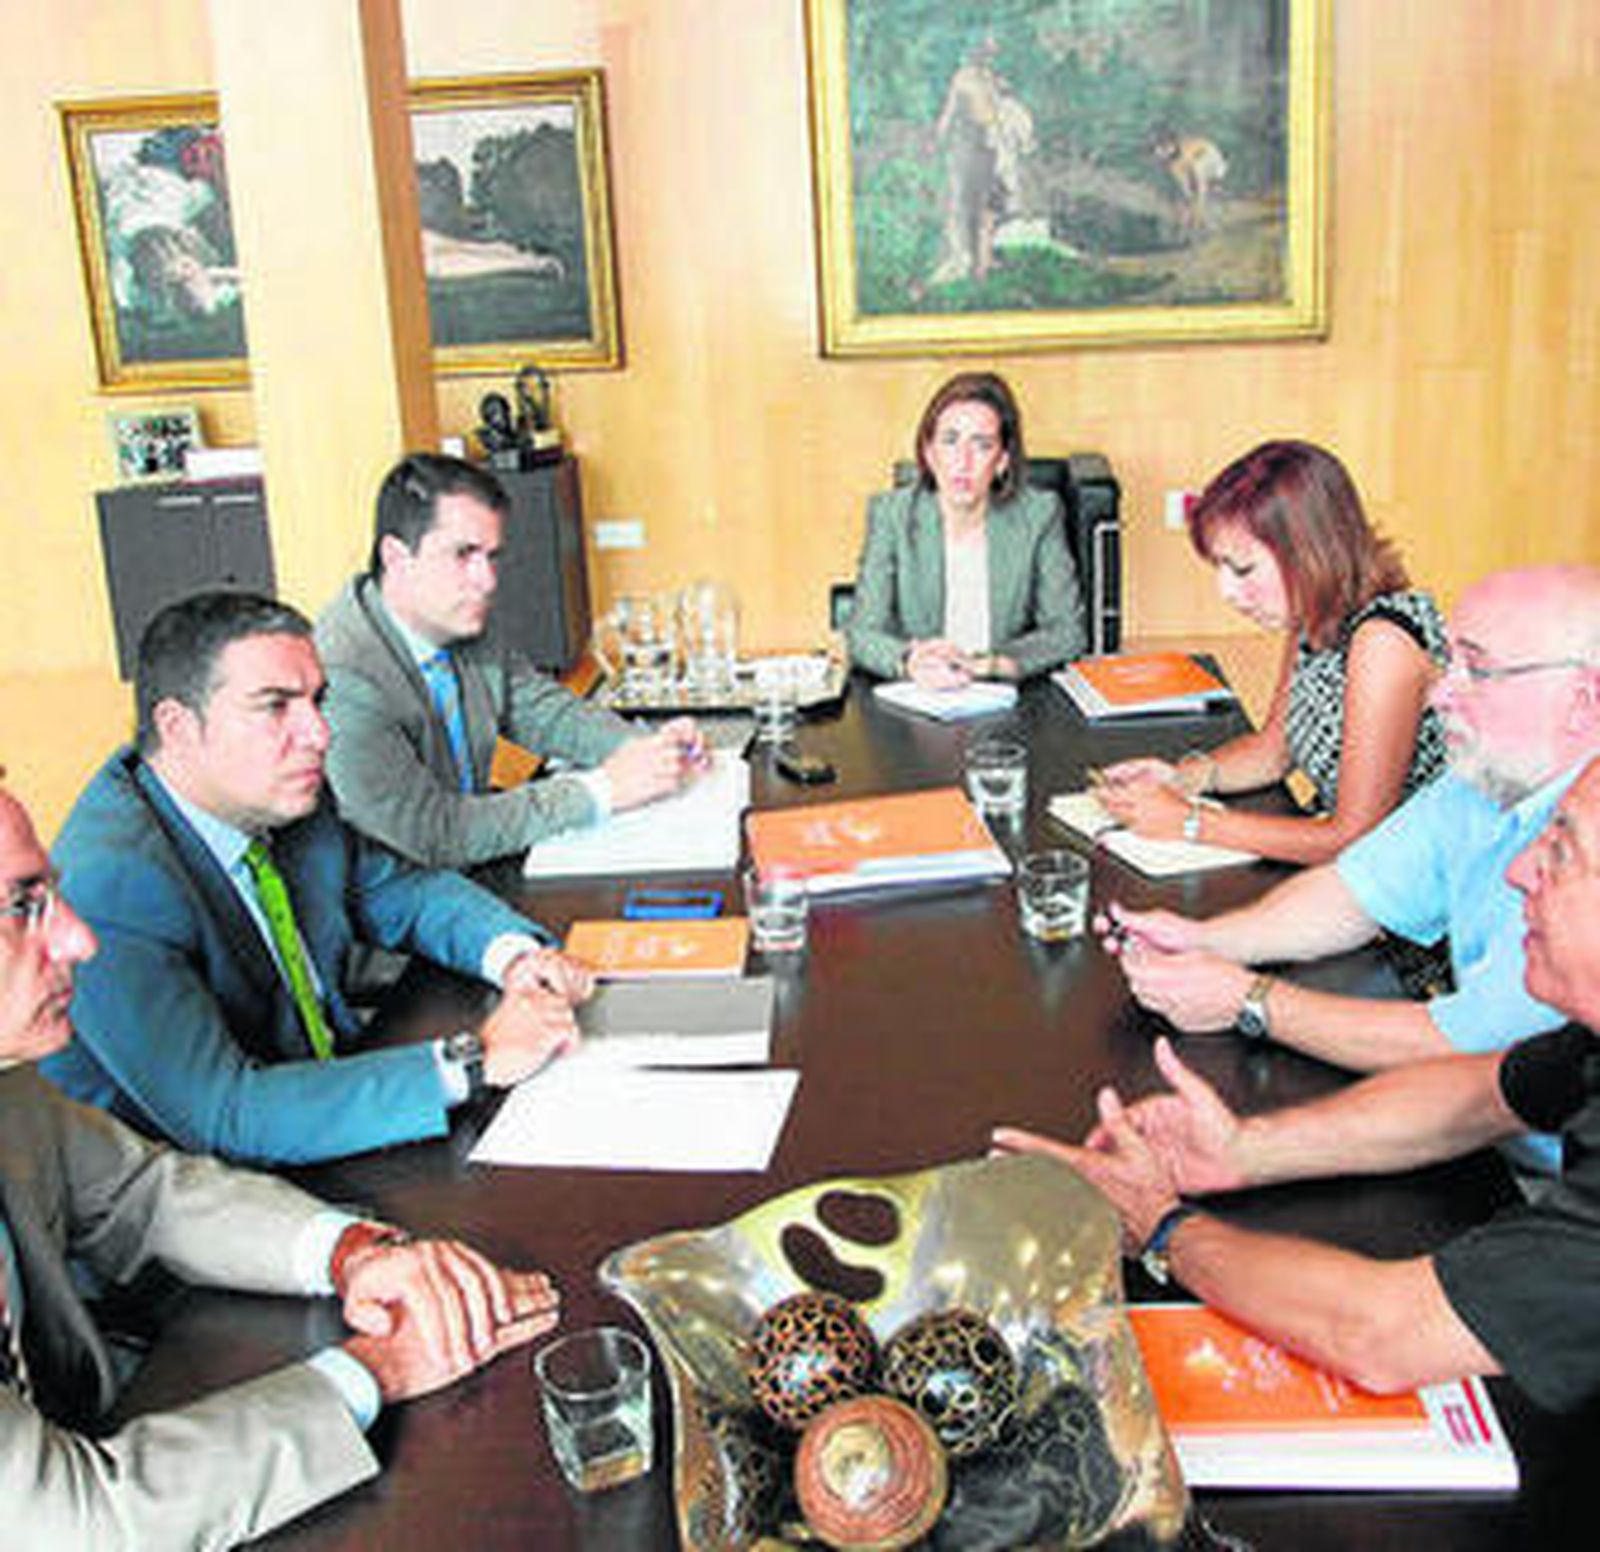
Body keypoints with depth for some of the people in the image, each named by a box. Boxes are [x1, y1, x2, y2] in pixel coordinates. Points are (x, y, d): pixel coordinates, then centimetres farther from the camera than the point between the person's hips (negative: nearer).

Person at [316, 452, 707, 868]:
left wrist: (648, 749, -6)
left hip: (474, 876, 7)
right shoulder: (339, 679, -24)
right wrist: (600, 789, -23)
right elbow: (431, 835, -26)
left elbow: (546, 711, 12)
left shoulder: (465, 627, -1)